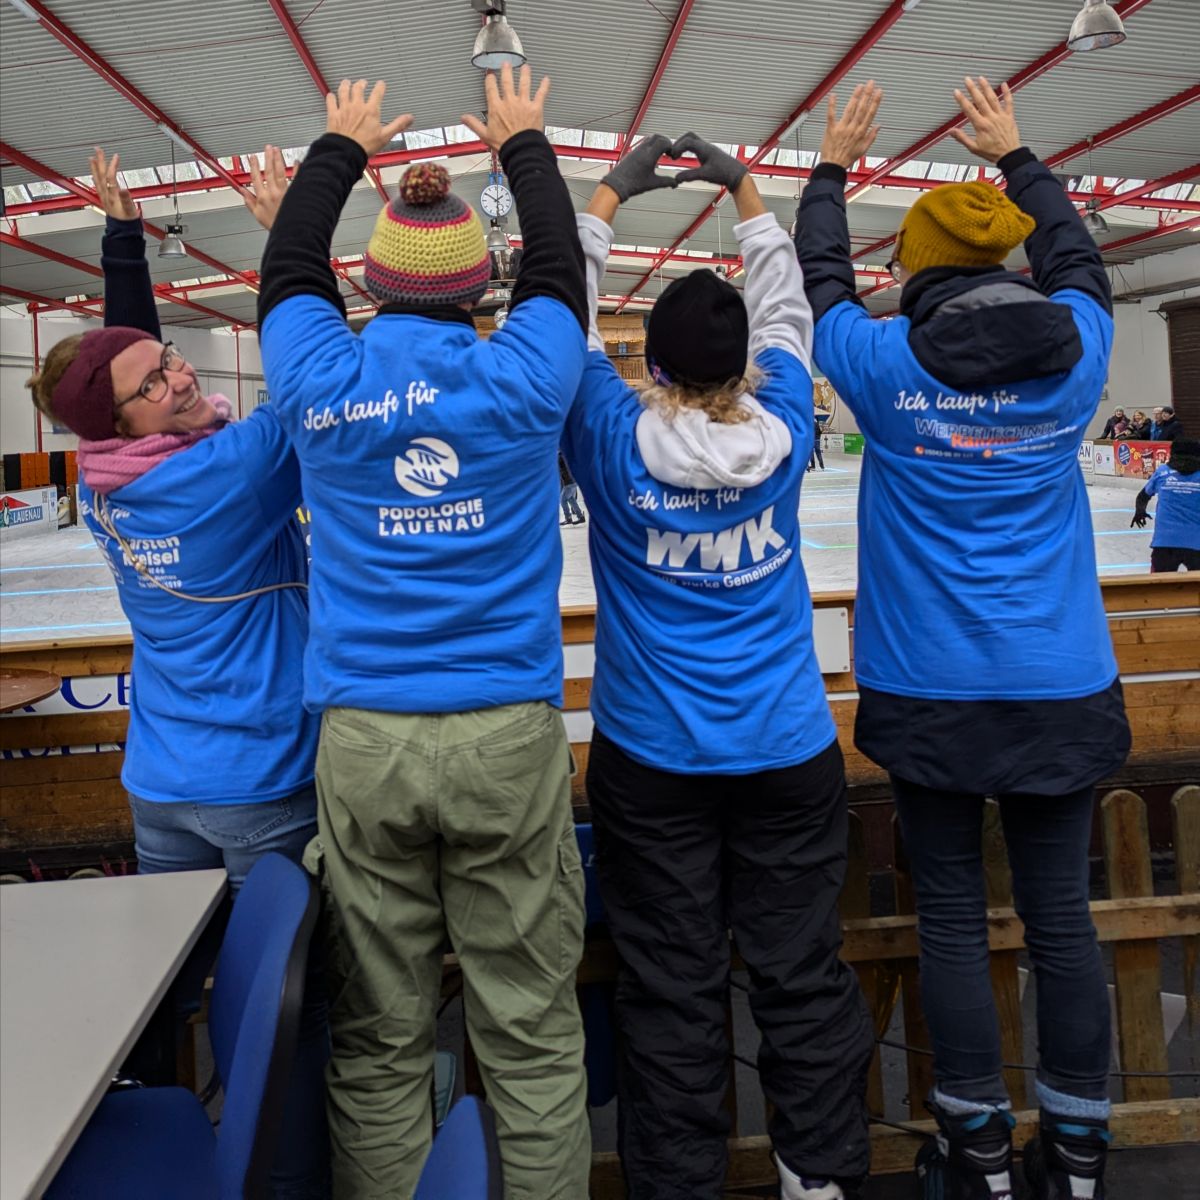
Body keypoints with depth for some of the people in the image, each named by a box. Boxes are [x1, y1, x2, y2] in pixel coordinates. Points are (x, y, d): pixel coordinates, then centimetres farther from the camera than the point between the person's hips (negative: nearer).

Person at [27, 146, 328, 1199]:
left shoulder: (103, 485, 2)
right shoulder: (232, 471, -19)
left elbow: (130, 341, 15)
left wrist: (123, 227, 20)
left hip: (159, 787, 8)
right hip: (263, 787, -7)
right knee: (289, 1006, 3)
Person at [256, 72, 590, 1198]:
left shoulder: (323, 384, 0)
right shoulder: (521, 376, -2)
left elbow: (286, 268, 21)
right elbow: (560, 266, 19)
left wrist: (340, 149, 37)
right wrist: (525, 145, 36)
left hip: (361, 745, 1)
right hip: (509, 739, -1)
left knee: (379, 1041, 11)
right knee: (532, 1032, 8)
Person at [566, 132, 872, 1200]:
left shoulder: (617, 442, -10)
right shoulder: (779, 435, -5)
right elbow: (788, 311, 11)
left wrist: (608, 197, 10)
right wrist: (745, 191, 16)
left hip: (652, 761, -1)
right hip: (790, 752, 2)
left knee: (672, 992, 7)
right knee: (803, 974, 10)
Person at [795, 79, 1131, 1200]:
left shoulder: (886, 363, -6)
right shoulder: (1072, 354, 0)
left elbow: (819, 282, 13)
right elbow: (1078, 261, 22)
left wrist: (832, 168, 28)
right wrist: (1014, 156, 33)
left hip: (929, 690, -2)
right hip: (1060, 688, 2)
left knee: (951, 916, 8)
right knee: (1059, 914, 9)